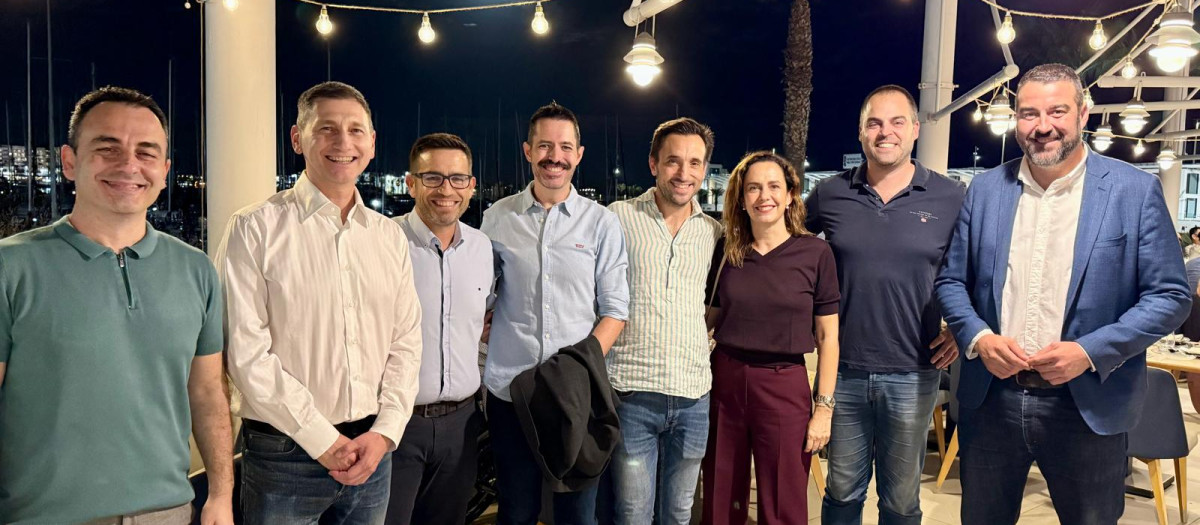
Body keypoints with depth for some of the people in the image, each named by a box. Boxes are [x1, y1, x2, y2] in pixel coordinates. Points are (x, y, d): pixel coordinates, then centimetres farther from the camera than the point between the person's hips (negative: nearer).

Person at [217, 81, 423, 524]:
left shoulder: (390, 236, 7)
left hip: (372, 450, 4)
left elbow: (406, 341, 6)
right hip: (284, 453, -4)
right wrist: (323, 441, -12)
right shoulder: (256, 229, -8)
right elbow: (246, 352, -13)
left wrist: (384, 431, -5)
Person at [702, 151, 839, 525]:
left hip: (785, 387, -2)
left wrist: (824, 407, -5)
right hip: (724, 382, 2)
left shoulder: (815, 253, -4)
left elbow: (827, 337, -2)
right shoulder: (726, 251, 3)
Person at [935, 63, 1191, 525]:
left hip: (1087, 406, -2)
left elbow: (1169, 295, -5)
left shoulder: (1135, 191, -4)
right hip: (991, 399, 3)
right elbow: (951, 280, 7)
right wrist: (977, 337, -11)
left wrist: (1091, 351, -17)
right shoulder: (985, 189, 5)